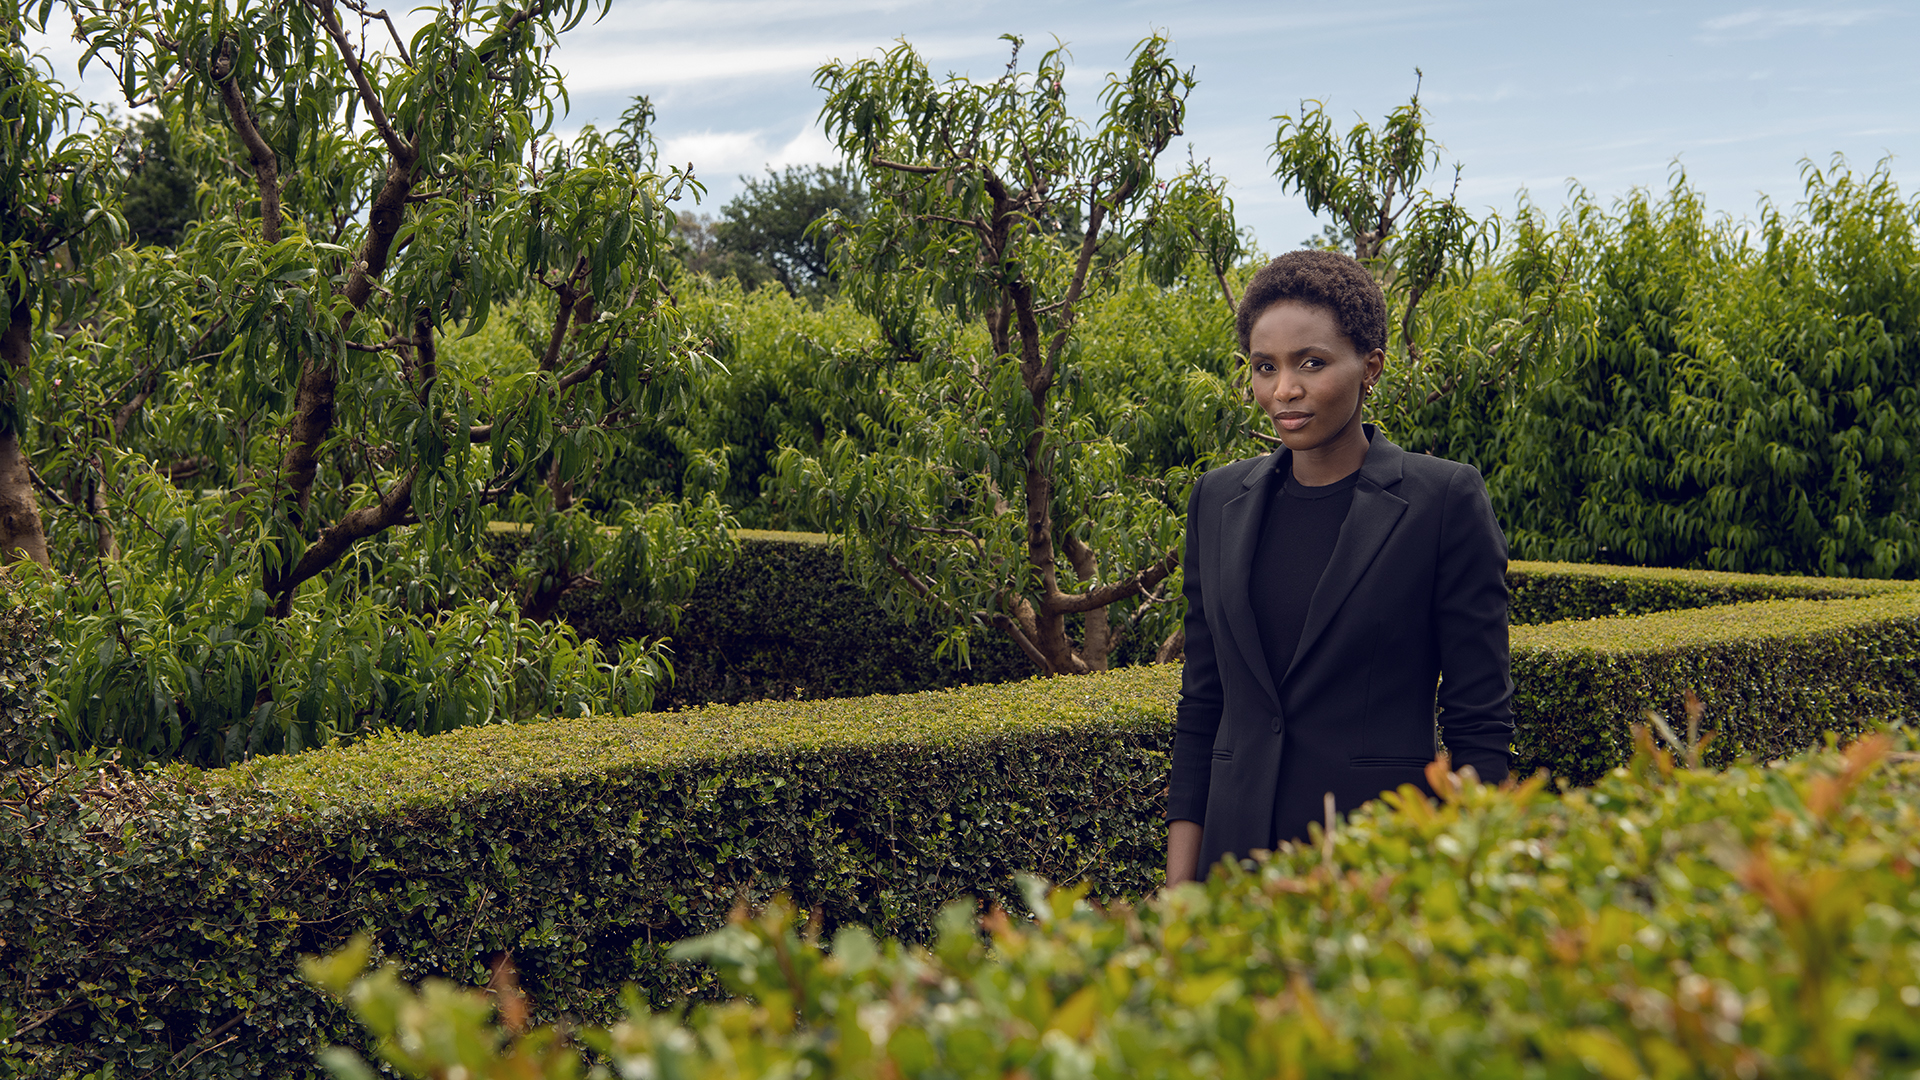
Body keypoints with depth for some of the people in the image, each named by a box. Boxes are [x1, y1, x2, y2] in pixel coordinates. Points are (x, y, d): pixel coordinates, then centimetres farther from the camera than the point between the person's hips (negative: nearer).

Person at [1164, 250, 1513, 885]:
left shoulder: (1444, 500, -4)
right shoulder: (1218, 500, 9)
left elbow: (1479, 720, -4)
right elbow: (1202, 707, 12)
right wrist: (1178, 887, 7)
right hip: (1241, 848, 4)